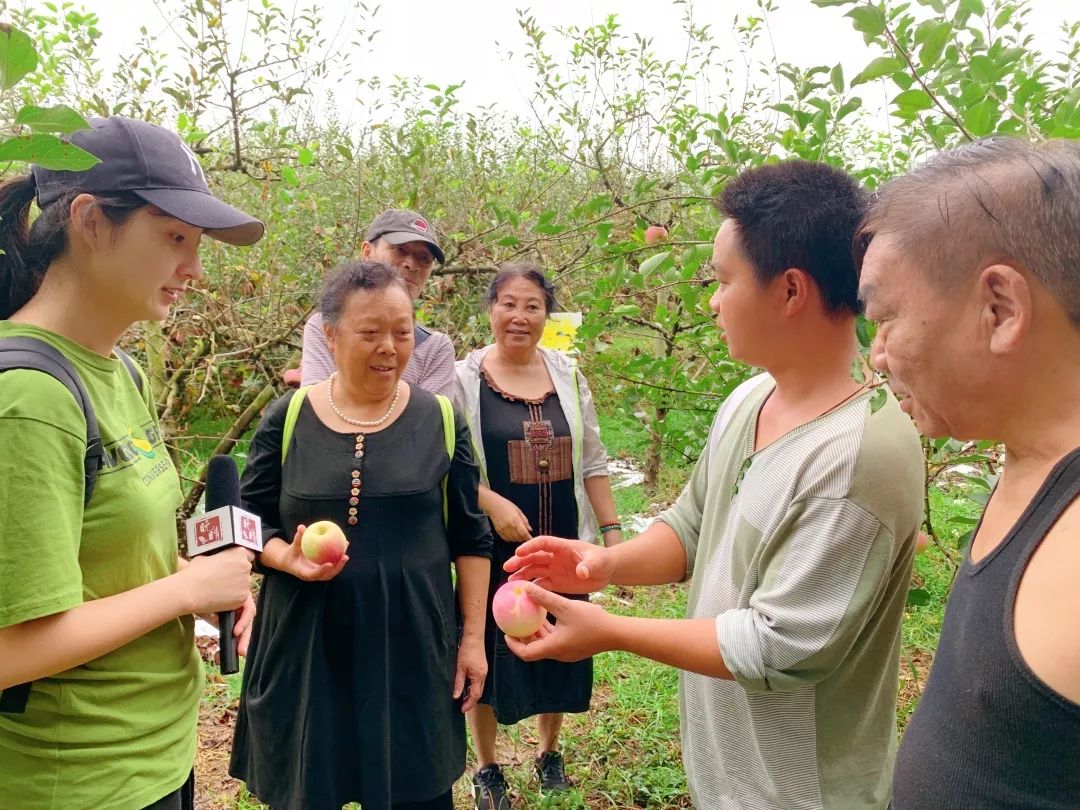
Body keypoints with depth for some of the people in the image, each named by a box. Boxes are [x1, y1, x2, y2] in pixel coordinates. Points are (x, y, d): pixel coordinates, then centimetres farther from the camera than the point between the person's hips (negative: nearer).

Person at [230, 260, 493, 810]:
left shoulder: (439, 420, -1)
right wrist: (289, 559, -17)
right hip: (307, 645, 0)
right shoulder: (287, 419, -2)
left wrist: (473, 636, 1)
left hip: (413, 645, 0)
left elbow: (470, 538, 3)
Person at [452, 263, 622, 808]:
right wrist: (494, 504, -20)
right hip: (493, 545, -3)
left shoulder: (567, 375, 4)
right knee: (489, 649, 9)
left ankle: (549, 752, 39)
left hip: (562, 543, 3)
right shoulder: (464, 378, -6)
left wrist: (612, 530, 4)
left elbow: (592, 462, 8)